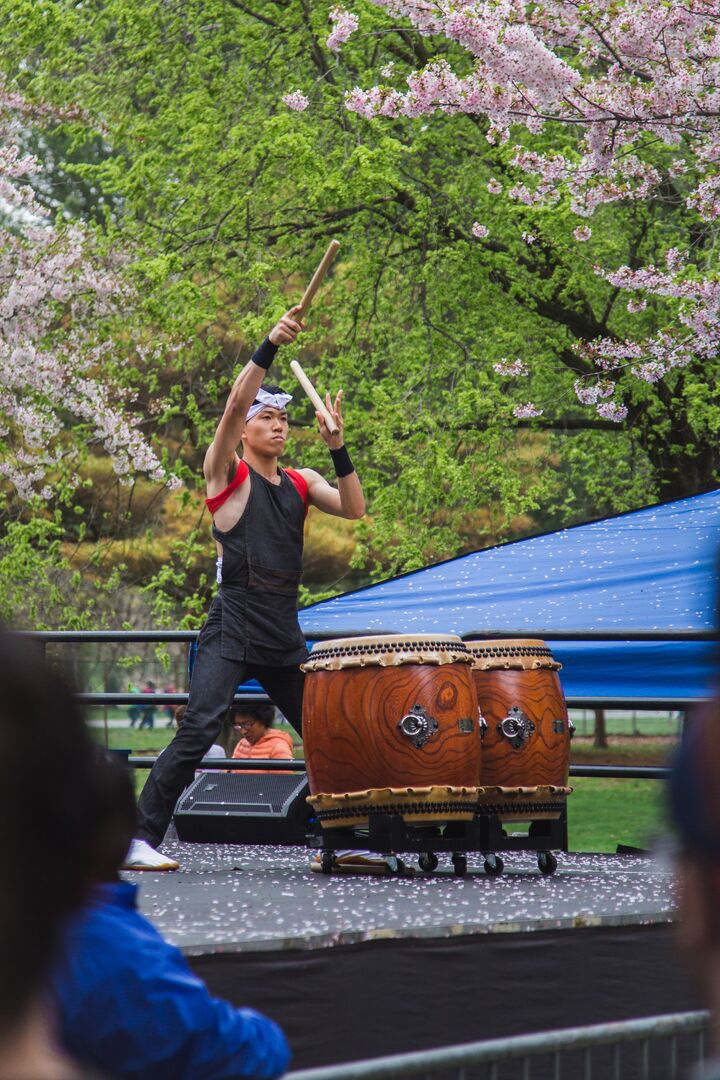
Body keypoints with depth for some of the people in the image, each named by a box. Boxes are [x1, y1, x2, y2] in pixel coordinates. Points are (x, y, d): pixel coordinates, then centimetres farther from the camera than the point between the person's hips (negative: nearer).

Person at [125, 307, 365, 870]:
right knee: (200, 729, -17)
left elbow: (354, 508, 4)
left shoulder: (301, 482, 17)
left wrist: (337, 447, -4)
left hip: (285, 634, 6)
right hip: (232, 630, -6)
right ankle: (142, 838, -15)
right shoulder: (227, 473, 2)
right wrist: (270, 347, -20)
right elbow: (236, 403, -13)